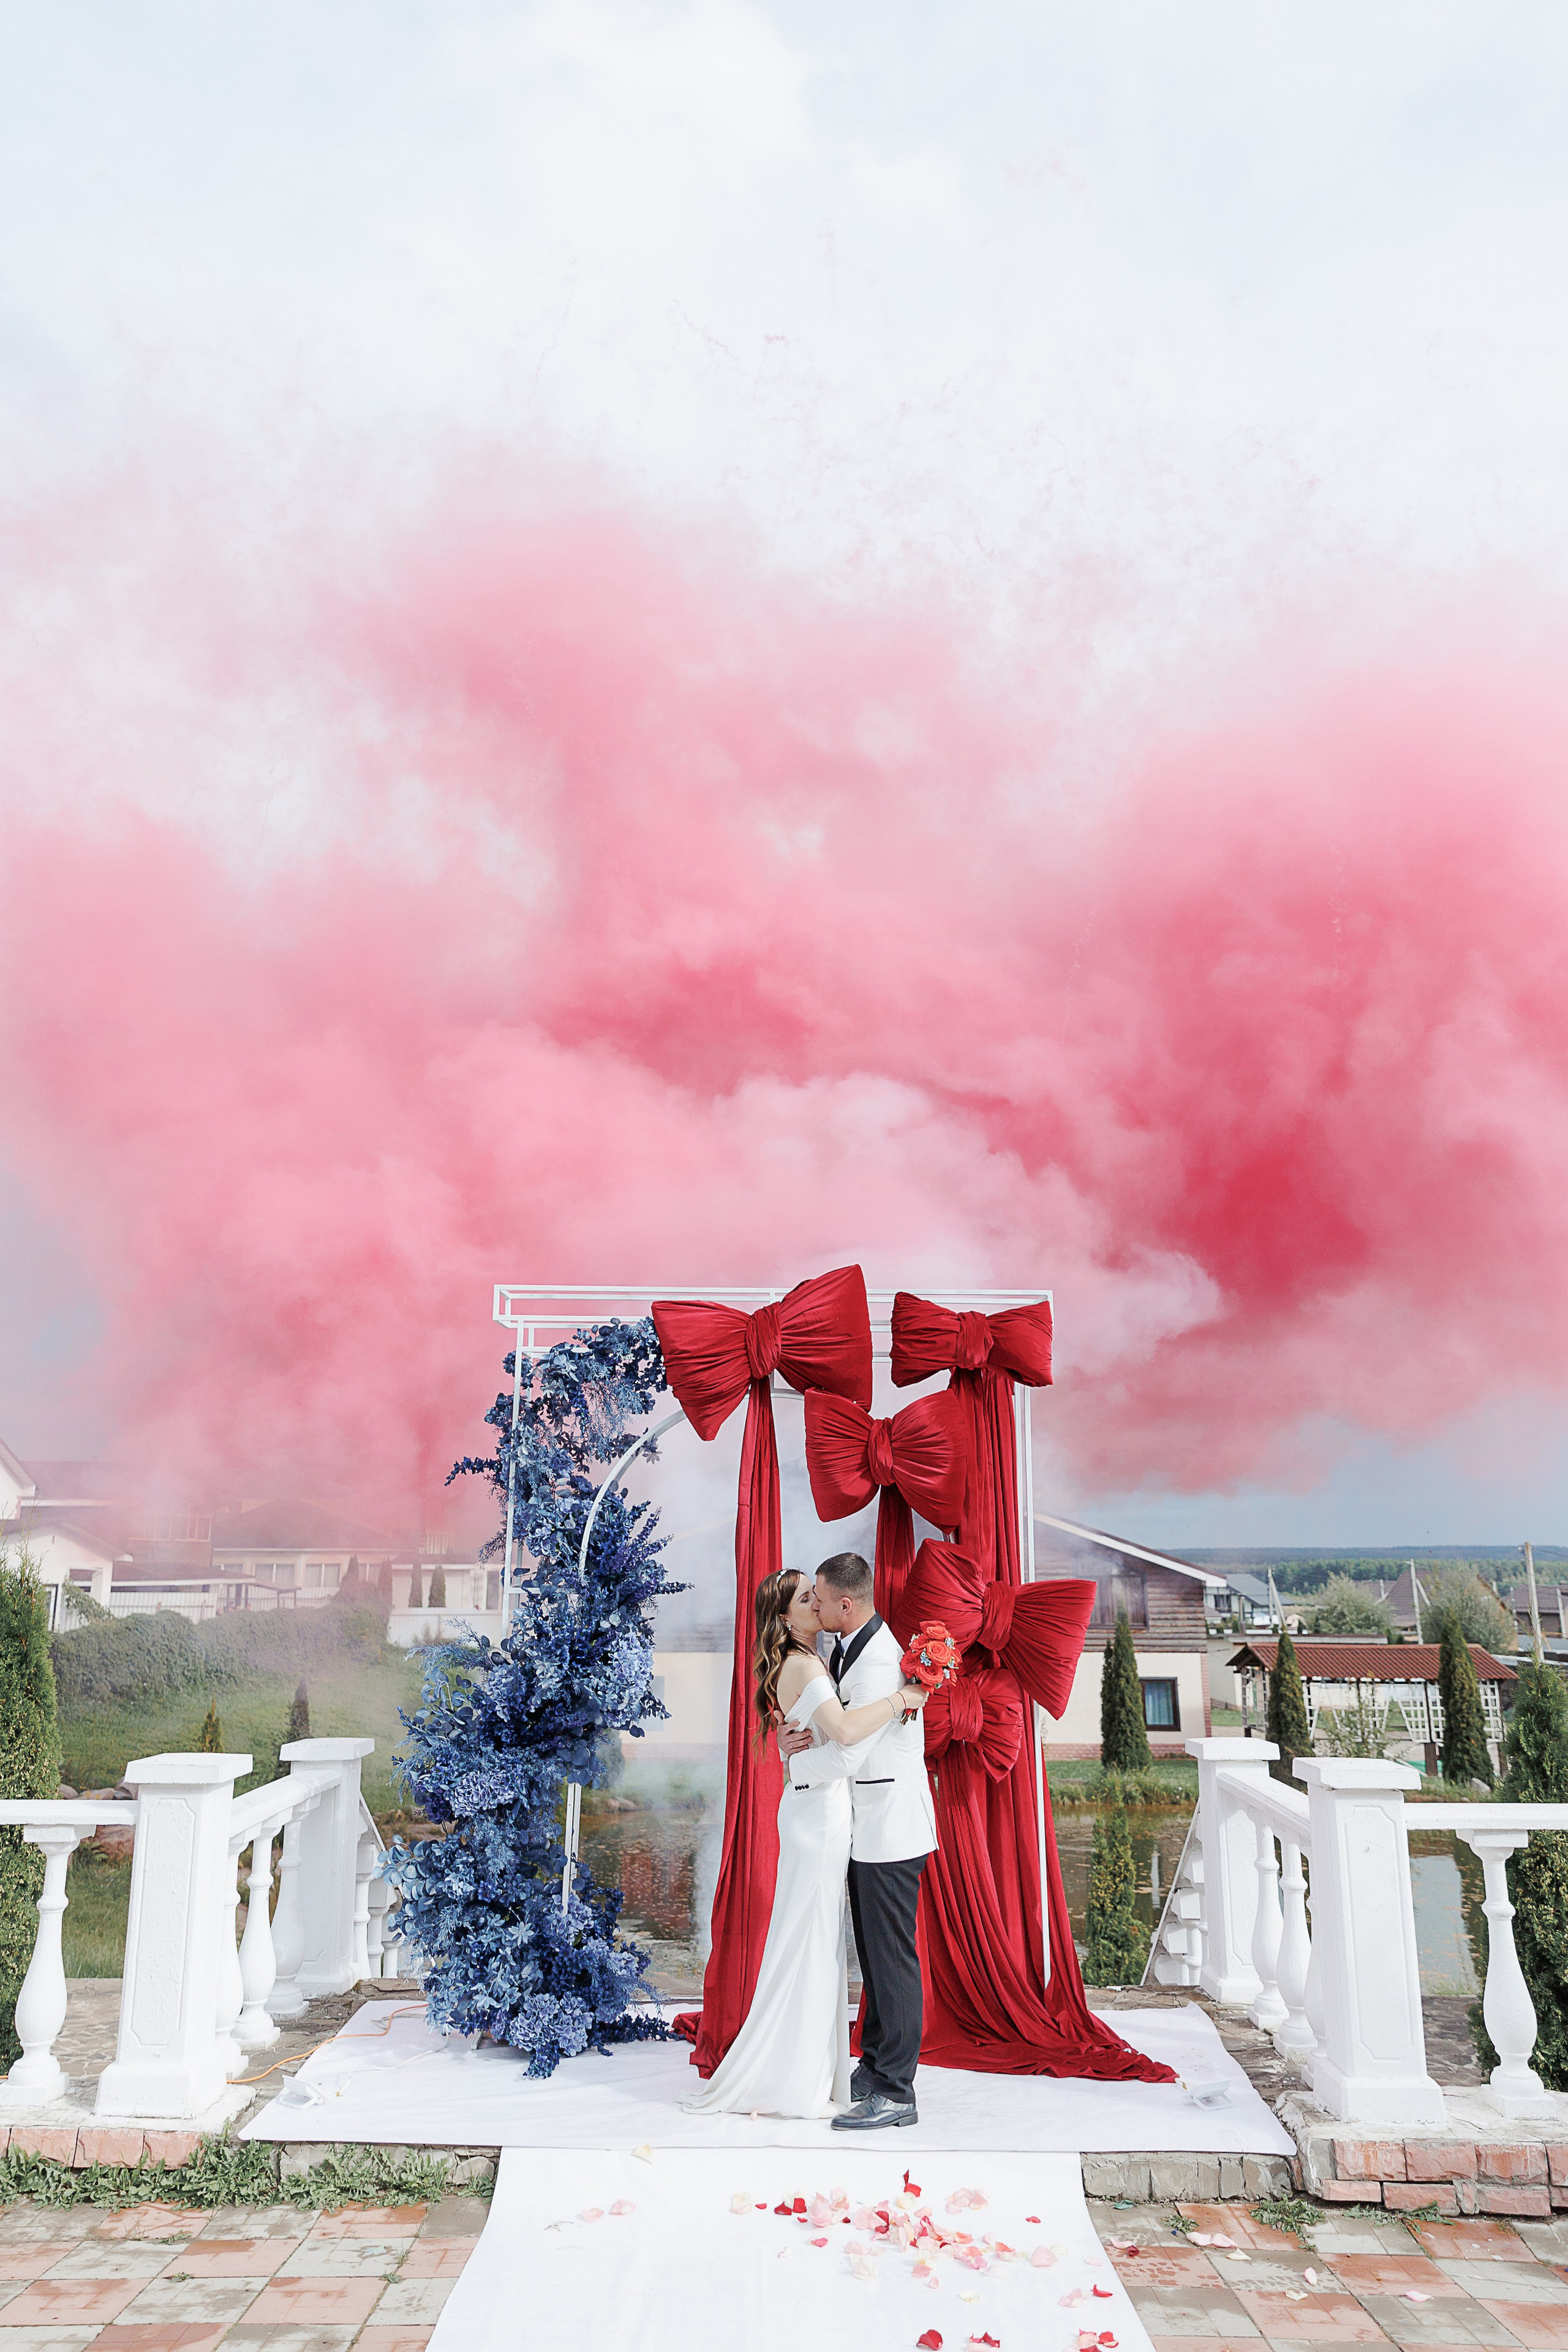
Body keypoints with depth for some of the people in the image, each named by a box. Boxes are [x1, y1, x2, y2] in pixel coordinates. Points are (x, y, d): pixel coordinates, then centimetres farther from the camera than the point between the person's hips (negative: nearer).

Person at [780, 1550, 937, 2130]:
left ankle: (895, 2092, 7)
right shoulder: (847, 1648, 8)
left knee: (893, 1958, -2)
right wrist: (798, 1732, -3)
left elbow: (844, 1756, -25)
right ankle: (874, 2066, 30)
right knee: (872, 1955, 18)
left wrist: (794, 1761, -6)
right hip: (868, 1827, 10)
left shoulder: (879, 1661, -24)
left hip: (889, 1830, -10)